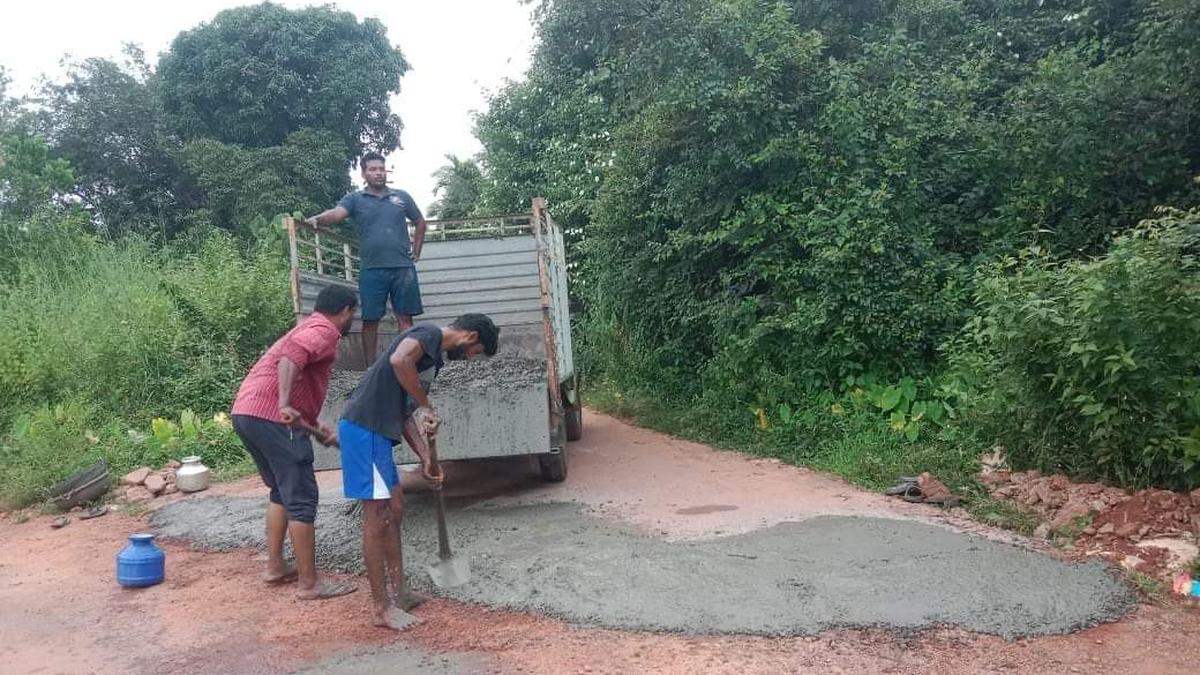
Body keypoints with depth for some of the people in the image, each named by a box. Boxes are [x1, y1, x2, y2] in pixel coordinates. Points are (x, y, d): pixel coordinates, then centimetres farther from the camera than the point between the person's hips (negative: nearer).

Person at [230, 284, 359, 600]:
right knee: (301, 499, -3)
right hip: (272, 417, -10)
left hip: (246, 412, 10)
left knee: (282, 492, 23)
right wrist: (285, 404, -33)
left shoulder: (307, 328, 28)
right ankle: (310, 583, 2)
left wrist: (319, 429, 39)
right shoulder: (324, 331, -3)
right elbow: (290, 358, -24)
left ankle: (275, 566, 28)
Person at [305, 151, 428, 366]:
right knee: (370, 320, 3)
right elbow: (336, 213, -14)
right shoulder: (355, 199, 5)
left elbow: (420, 222, 22)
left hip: (403, 268, 1)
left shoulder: (402, 197, 11)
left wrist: (416, 252, 14)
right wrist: (317, 219, -35)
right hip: (371, 270, -1)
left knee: (405, 317, 3)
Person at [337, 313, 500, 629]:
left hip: (378, 431, 10)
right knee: (377, 516, -4)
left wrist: (426, 457, 17)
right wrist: (427, 406, -17)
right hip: (364, 428, -10)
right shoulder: (429, 333, -6)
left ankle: (397, 591, 28)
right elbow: (399, 359, -28)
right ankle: (380, 607, 6)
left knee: (394, 508, 17)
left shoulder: (434, 356, 22)